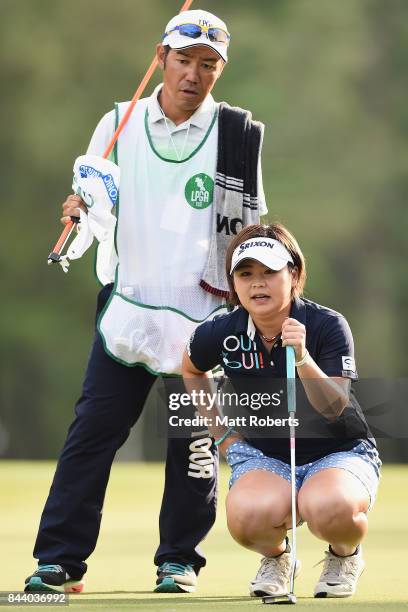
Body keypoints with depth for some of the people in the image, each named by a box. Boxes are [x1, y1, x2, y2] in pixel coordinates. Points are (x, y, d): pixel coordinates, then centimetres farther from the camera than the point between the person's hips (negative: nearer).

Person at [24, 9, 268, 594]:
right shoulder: (119, 125, 7)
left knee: (194, 439, 2)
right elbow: (89, 204, 14)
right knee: (93, 429, -5)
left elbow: (253, 227, 8)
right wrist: (80, 210, -8)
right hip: (128, 308, 1)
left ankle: (179, 559, 16)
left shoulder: (239, 135, 1)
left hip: (206, 317, -1)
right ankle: (60, 560, -3)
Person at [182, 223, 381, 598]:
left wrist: (302, 357, -41)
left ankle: (345, 555, 2)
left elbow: (334, 408, -26)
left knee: (331, 509, -38)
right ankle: (276, 557, 6)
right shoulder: (221, 334, -8)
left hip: (338, 451, -2)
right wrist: (221, 433, 12)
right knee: (248, 517, -34)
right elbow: (192, 370, 17)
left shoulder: (328, 325, -16)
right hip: (263, 455, 2)